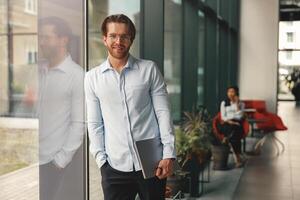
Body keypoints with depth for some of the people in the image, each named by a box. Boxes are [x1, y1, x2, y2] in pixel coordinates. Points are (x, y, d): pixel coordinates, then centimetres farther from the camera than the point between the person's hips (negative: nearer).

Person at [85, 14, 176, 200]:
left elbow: (163, 112, 0)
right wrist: (101, 159, -1)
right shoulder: (92, 77, 6)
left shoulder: (149, 69, 2)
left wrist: (169, 154, -7)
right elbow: (94, 123, 6)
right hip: (114, 166, 1)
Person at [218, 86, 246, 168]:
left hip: (237, 124, 0)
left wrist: (237, 103, -10)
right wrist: (229, 121, -17)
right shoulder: (224, 103, 8)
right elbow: (223, 117, 2)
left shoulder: (241, 104, 7)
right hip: (226, 125, 0)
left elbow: (239, 116, -8)